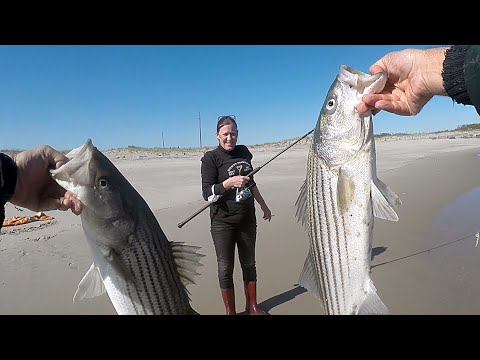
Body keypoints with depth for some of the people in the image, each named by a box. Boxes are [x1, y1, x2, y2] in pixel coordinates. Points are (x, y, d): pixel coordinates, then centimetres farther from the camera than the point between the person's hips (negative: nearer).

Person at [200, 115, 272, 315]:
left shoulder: (244, 152, 6)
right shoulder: (211, 158, -9)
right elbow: (207, 194, -15)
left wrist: (263, 205, 23)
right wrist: (229, 182, -29)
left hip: (247, 219, 5)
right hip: (223, 222, -4)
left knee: (249, 264, 15)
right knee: (225, 267, 5)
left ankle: (252, 306, 33)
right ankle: (230, 311, 23)